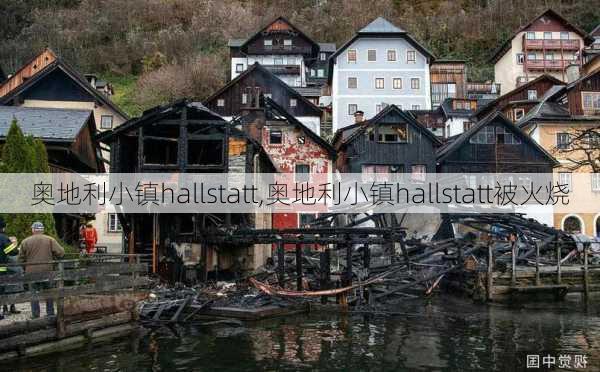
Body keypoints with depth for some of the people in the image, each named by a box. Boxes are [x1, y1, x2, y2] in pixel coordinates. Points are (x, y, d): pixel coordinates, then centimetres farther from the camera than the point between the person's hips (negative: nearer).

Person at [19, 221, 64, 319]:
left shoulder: (25, 242, 0)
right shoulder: (50, 240, -2)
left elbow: (21, 259, 3)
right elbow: (61, 252, -7)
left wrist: (26, 268, 18)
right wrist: (52, 257, 12)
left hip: (32, 272, 0)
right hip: (47, 271, 0)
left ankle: (35, 315, 10)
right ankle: (50, 313, 18)